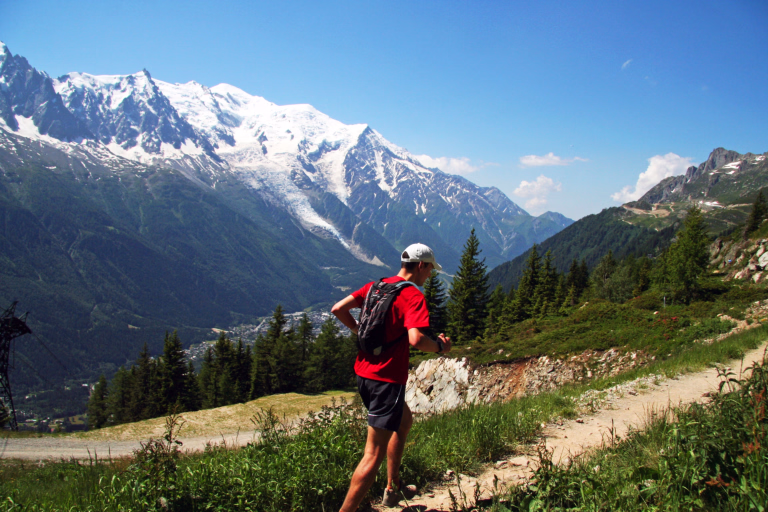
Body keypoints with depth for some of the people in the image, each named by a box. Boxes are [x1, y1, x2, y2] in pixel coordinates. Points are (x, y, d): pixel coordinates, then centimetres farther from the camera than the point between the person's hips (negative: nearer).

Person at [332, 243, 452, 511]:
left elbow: (338, 309, 6)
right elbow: (416, 339, -28)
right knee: (374, 454, -5)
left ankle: (393, 488, 40)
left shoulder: (376, 285, 9)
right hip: (387, 378, -9)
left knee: (405, 420, 30)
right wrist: (440, 345, -8)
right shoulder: (413, 296, -13)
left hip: (364, 372, 9)